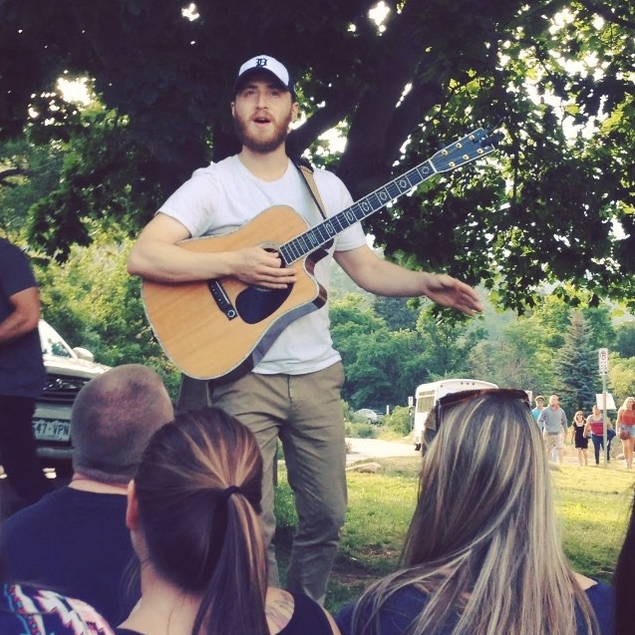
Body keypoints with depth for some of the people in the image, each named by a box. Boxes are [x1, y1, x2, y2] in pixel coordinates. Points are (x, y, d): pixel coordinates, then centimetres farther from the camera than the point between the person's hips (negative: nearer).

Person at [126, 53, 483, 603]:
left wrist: (427, 283, -5)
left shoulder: (325, 186, 10)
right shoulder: (212, 184, -4)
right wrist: (235, 263, -23)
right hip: (244, 376, -4)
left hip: (317, 374, 5)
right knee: (251, 525, -5)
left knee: (327, 516, 10)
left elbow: (367, 268, 12)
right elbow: (143, 257, -16)